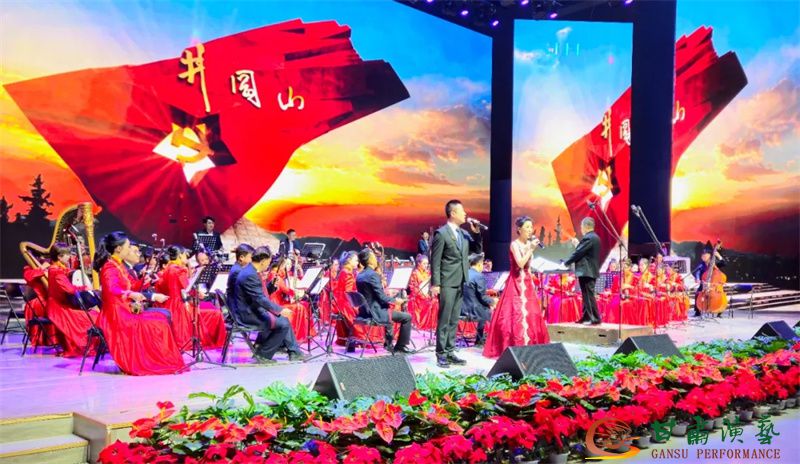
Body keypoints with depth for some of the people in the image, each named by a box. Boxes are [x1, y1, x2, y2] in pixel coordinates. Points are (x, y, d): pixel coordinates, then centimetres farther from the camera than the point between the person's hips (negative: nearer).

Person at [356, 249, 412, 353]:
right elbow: (381, 297, -20)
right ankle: (400, 347, 6)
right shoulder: (373, 275, -20)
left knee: (388, 309, 37)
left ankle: (388, 344, 40)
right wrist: (395, 300, -3)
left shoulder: (360, 275, 8)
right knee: (407, 317, -1)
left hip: (364, 312, 10)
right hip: (375, 313, -10)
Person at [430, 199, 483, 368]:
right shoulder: (441, 233, -9)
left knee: (454, 320, 10)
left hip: (460, 283, 7)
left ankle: (450, 352, 16)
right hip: (447, 283, -7)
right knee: (444, 320, -4)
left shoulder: (464, 233, 12)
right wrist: (435, 284, -14)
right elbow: (435, 261, -11)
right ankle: (441, 354, 2)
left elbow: (478, 250, 16)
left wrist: (476, 233, 1)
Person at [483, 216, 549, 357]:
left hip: (527, 284, 8)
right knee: (517, 314, -10)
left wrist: (531, 282, 16)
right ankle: (515, 347, -7)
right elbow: (520, 263, -24)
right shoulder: (515, 244, -11)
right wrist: (531, 249, -21)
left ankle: (528, 346, 14)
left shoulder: (528, 244, 11)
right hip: (517, 284, -8)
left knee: (530, 314, 7)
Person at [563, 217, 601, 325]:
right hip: (591, 271, 10)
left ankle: (595, 318, -6)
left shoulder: (588, 238, -16)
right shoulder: (594, 237, 15)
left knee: (589, 295, -7)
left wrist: (565, 263, -7)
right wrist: (578, 244, 15)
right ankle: (586, 317, 19)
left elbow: (578, 253, -17)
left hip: (586, 271, -10)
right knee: (587, 295, 14)